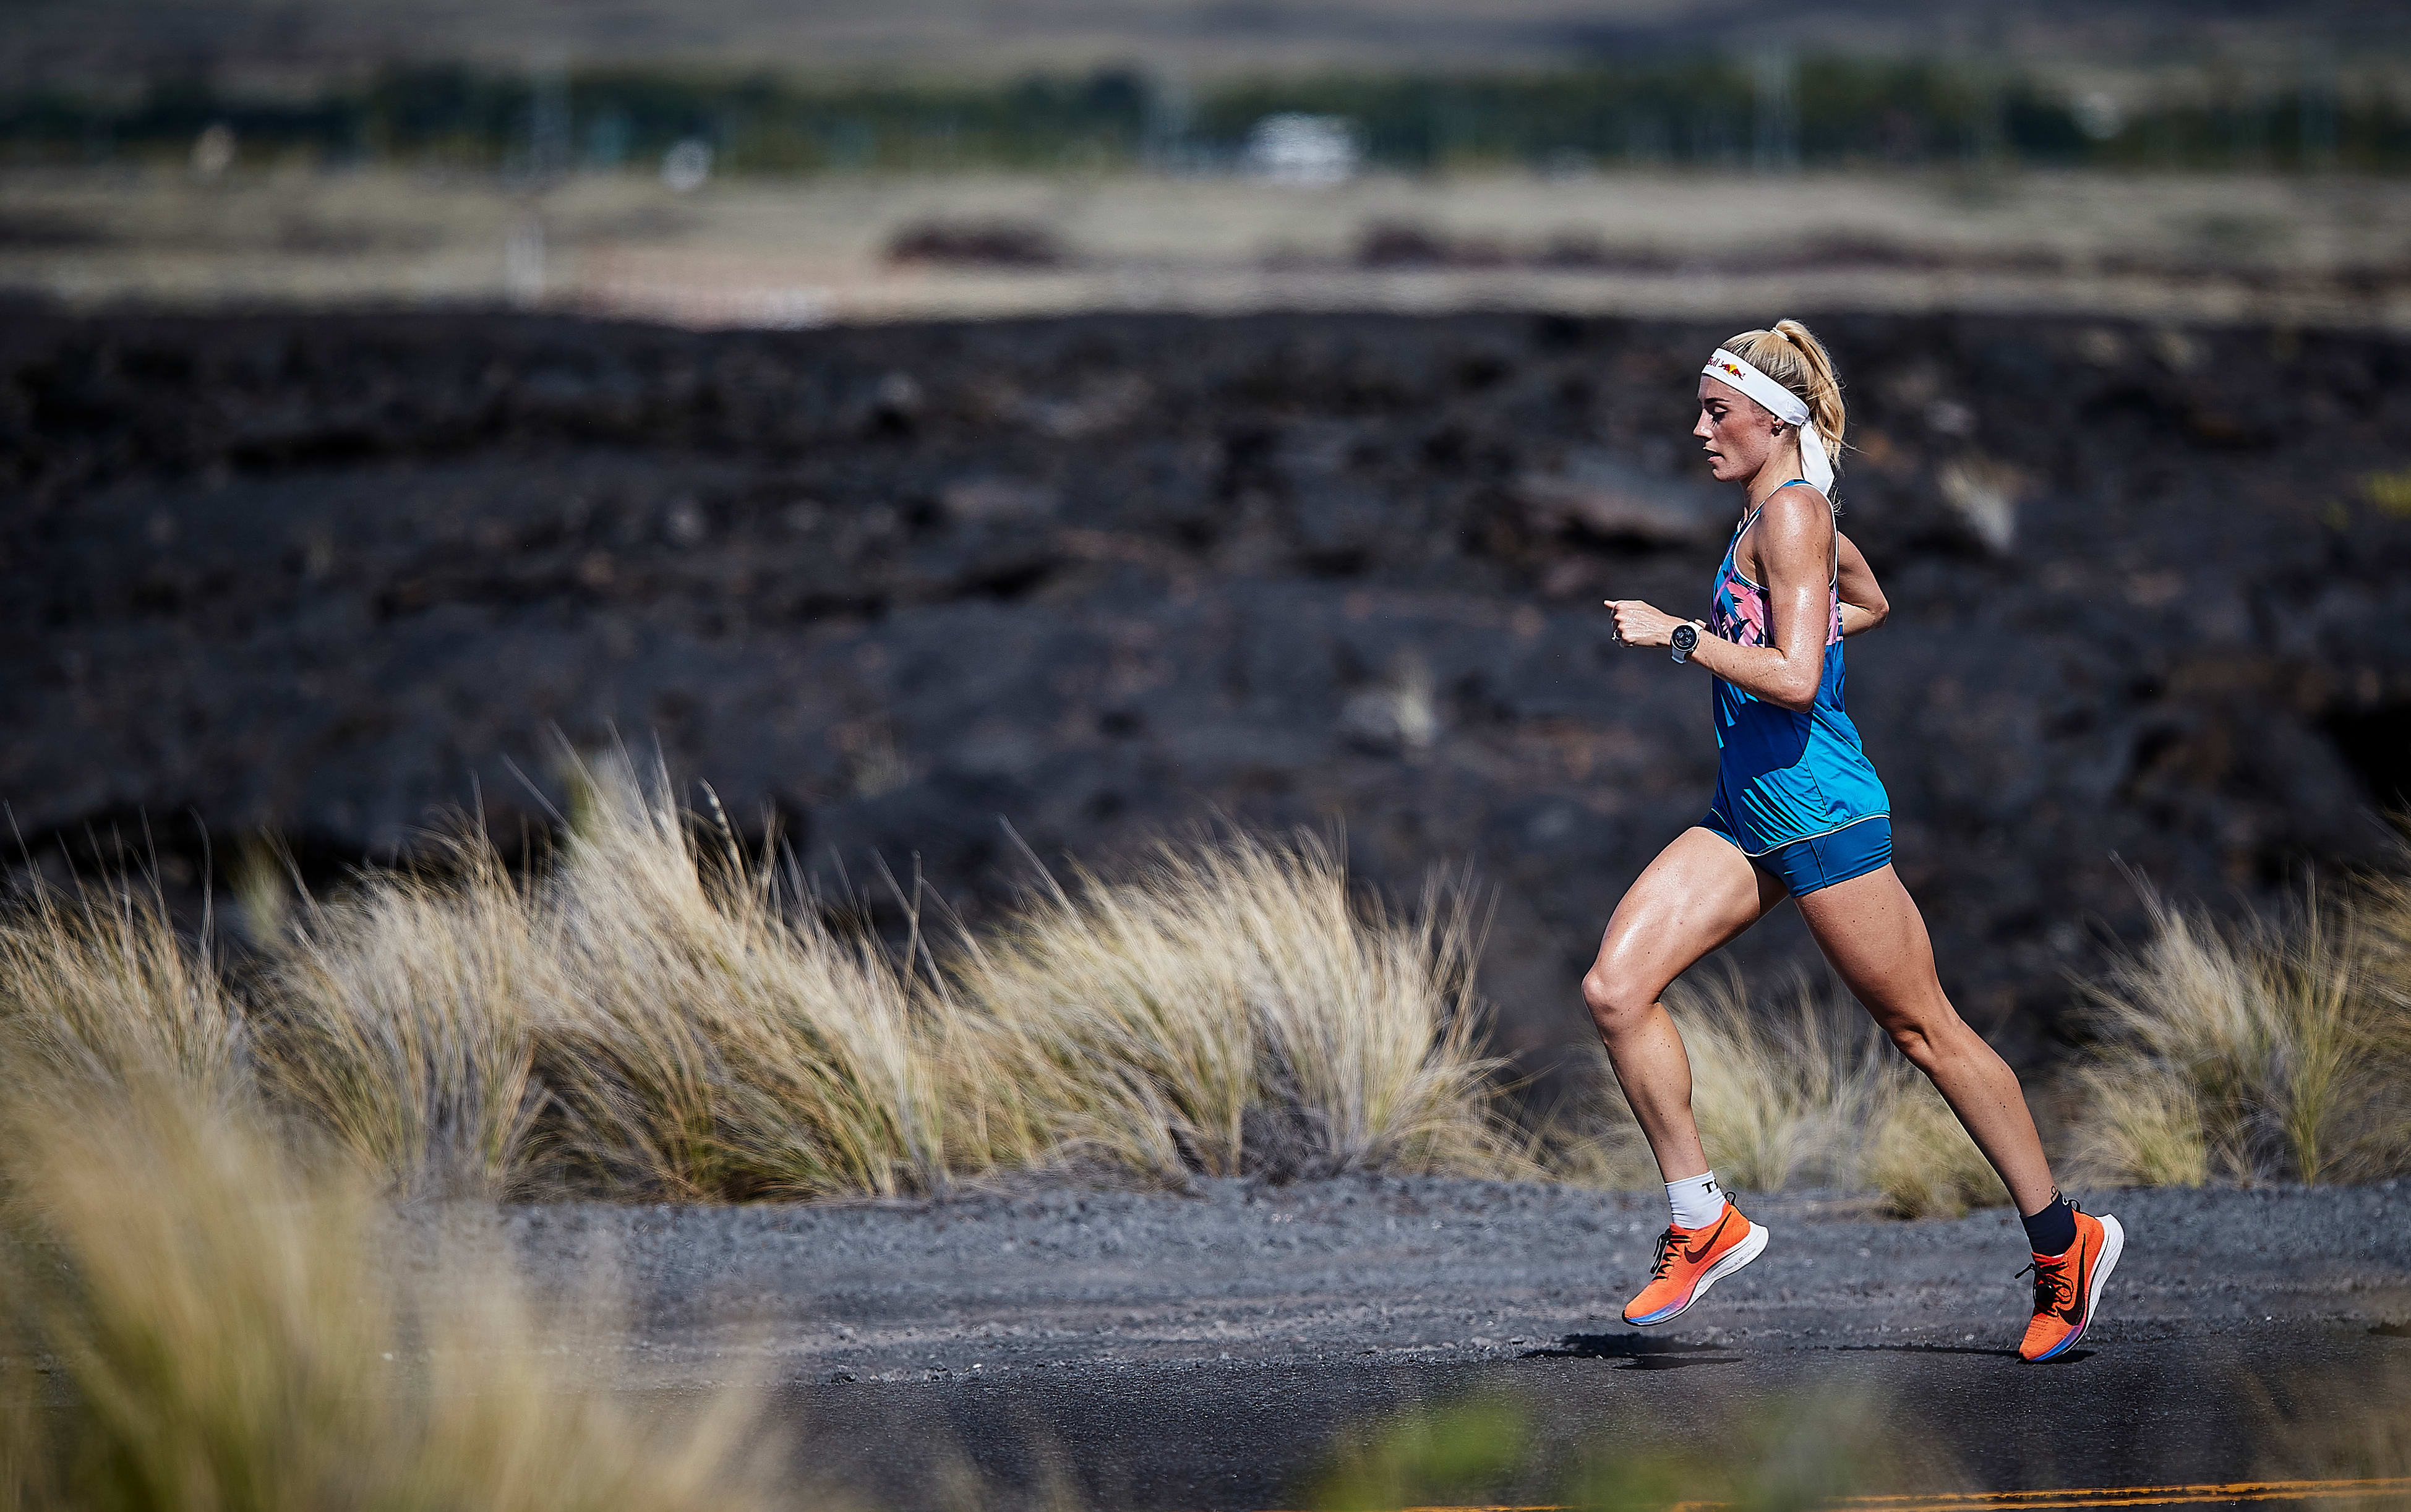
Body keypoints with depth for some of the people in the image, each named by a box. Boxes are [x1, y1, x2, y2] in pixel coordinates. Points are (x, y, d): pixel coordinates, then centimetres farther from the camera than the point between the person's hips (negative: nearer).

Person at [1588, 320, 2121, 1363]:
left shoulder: (1791, 513, -15)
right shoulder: (1782, 509, 13)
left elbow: (1795, 680, -25)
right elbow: (1869, 604, 31)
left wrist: (1676, 636, -20)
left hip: (1817, 808, -9)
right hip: (1749, 814, 9)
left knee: (1922, 1029, 2)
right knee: (1615, 989, -4)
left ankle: (2064, 1240, 15)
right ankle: (1703, 1225, 2)